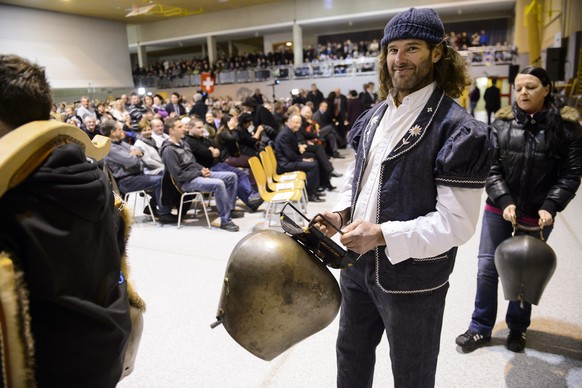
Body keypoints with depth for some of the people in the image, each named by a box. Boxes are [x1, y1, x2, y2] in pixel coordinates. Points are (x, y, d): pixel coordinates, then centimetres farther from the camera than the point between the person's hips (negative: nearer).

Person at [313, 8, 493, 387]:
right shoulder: (374, 117, 5)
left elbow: (457, 222, -22)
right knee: (351, 351, 26)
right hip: (358, 262, 7)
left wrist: (382, 235, -28)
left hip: (412, 277, -6)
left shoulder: (458, 129, -18)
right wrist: (342, 213, -3)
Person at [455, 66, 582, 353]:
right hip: (499, 208, 1)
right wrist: (505, 201, -17)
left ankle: (517, 328, 35)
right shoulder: (502, 123, -2)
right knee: (487, 268, 5)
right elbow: (491, 168, -5)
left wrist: (550, 207, -16)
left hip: (538, 214, -1)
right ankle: (480, 328, 22)